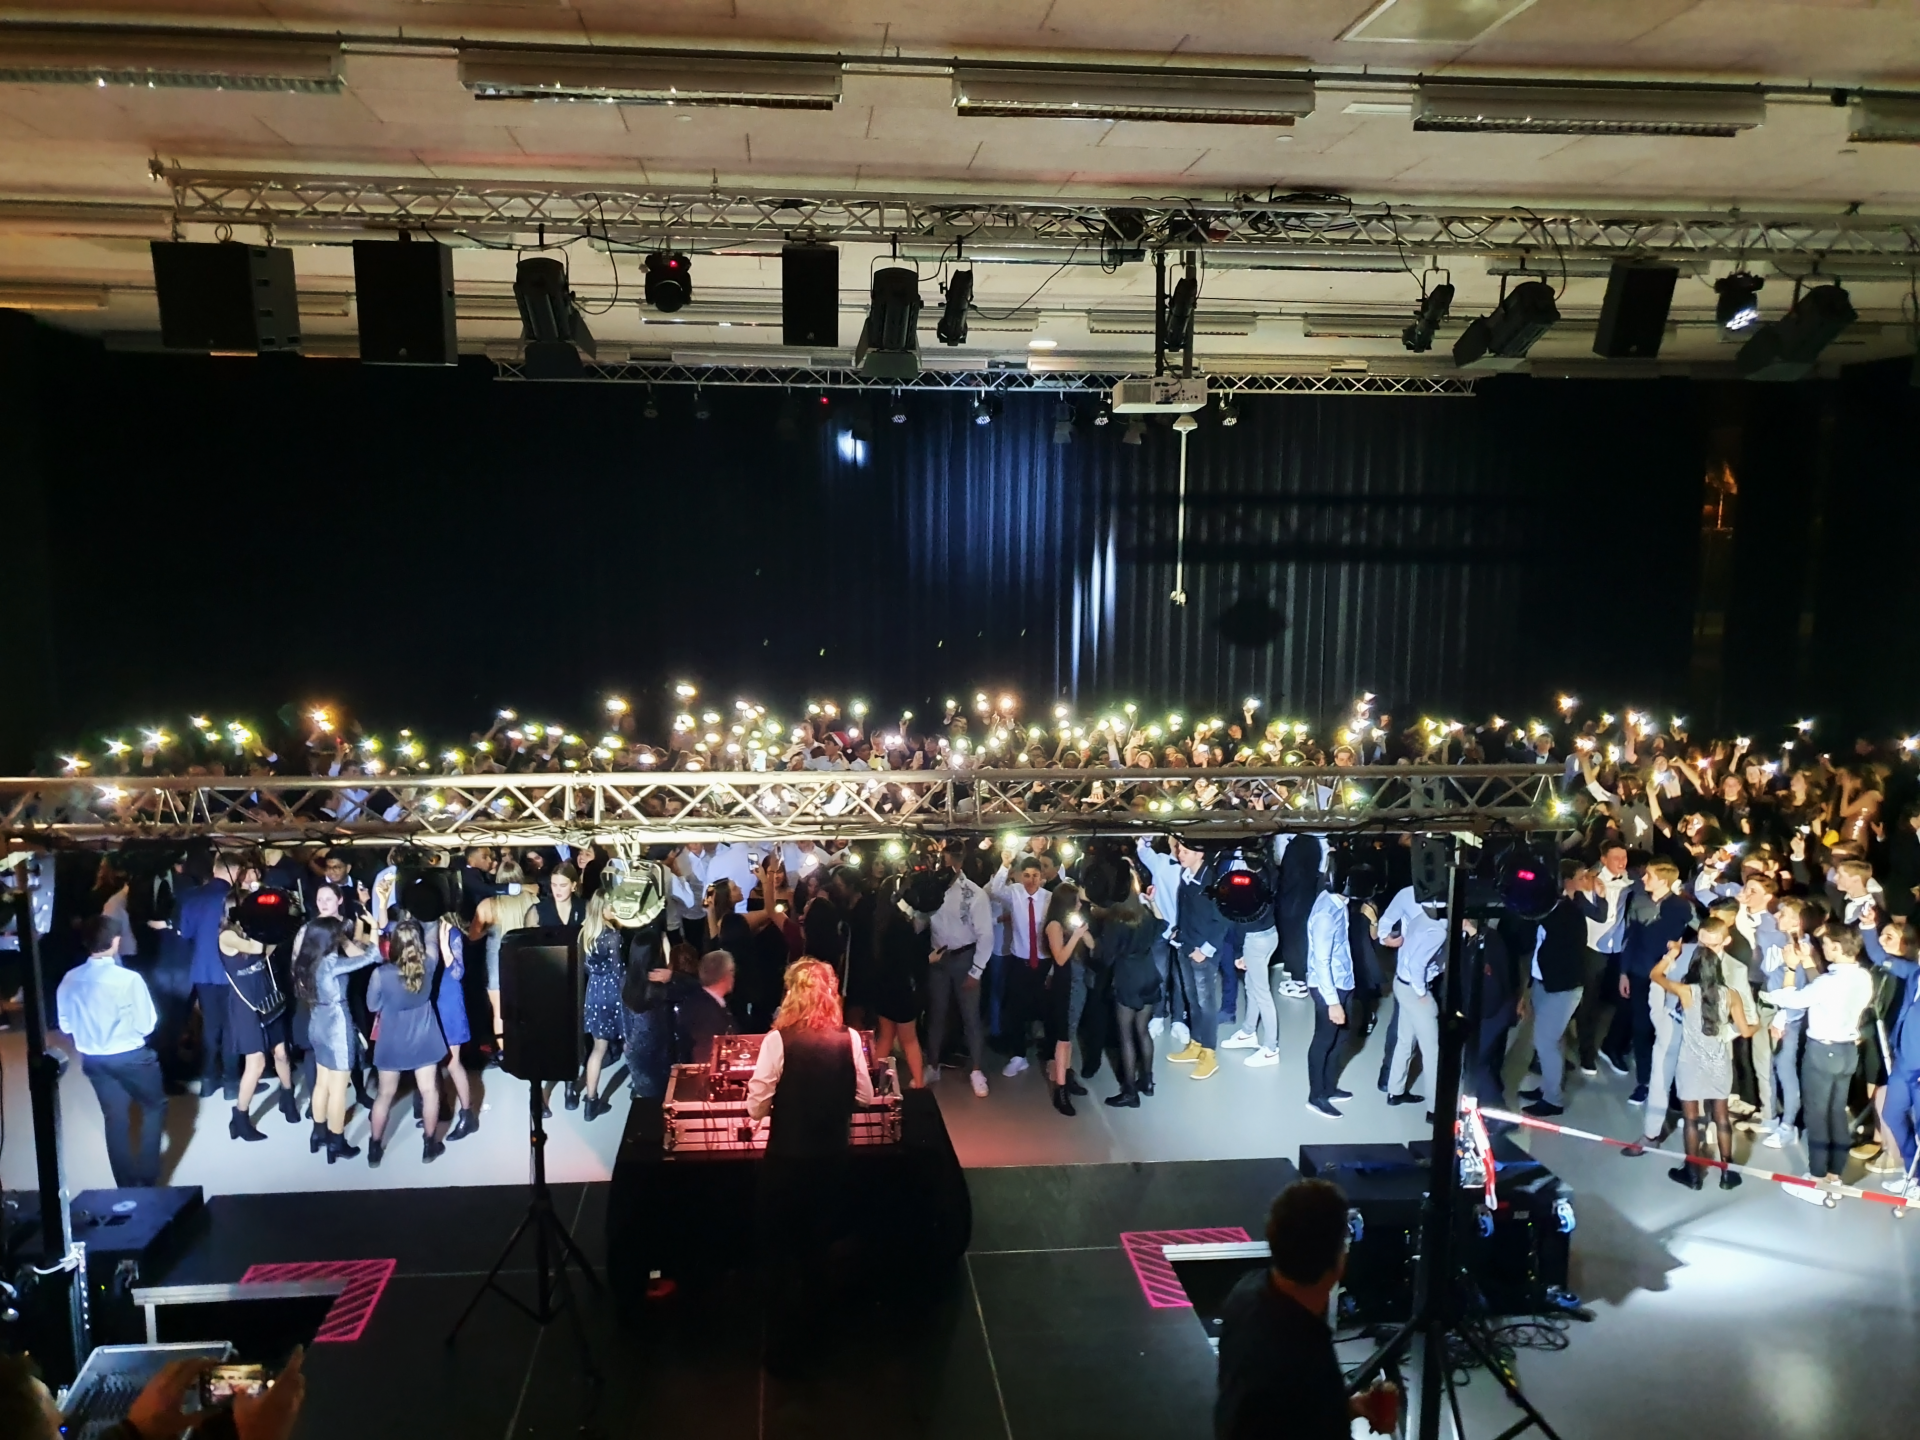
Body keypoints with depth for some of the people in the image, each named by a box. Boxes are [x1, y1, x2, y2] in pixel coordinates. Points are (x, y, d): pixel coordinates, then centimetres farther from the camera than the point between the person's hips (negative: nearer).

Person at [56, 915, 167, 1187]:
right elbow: (147, 1025, -15)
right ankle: (148, 1177, 16)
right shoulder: (129, 979, -23)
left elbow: (65, 1026, 5)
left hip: (92, 1060, 5)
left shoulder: (69, 980, -7)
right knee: (155, 1106, 18)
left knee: (115, 1118, 18)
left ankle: (127, 1185, 28)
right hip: (131, 1057, -5)